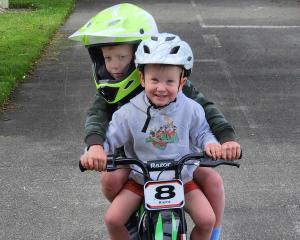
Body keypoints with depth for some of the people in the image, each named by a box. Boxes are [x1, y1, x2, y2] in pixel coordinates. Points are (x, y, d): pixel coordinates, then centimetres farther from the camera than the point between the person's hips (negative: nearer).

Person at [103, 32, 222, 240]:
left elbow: (202, 133, 3)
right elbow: (109, 138, -5)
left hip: (181, 178, 0)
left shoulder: (191, 110, -11)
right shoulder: (130, 113, -13)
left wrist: (210, 143, -19)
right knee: (113, 219, -13)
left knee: (207, 220, -14)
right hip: (140, 180, 0)